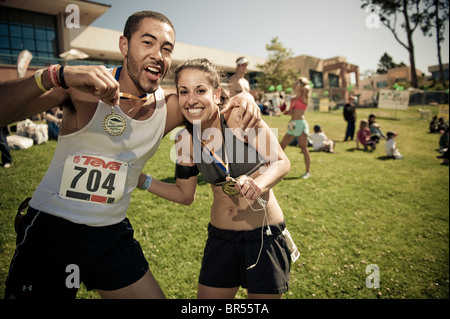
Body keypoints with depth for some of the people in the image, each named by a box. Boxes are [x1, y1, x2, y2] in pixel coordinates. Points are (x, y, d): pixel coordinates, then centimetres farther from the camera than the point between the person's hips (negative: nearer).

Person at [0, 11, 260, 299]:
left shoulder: (170, 108, -5)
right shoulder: (85, 89, -16)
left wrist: (245, 99, -13)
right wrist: (57, 75, -41)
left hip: (113, 234, 3)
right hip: (50, 228, -2)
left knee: (152, 294, 11)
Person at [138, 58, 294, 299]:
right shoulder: (185, 140, -4)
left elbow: (282, 162, -10)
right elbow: (185, 195, 7)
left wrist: (259, 183, -30)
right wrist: (142, 180, -1)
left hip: (265, 235, -3)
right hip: (220, 239, 4)